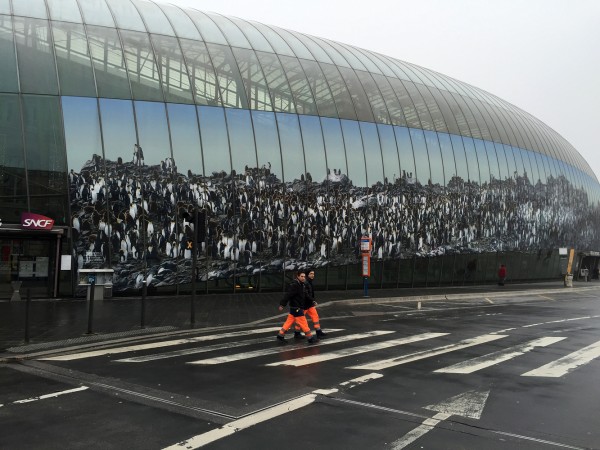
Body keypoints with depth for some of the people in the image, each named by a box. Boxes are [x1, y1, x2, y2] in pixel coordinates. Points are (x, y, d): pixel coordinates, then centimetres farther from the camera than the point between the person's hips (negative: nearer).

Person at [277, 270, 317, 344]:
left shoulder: (302, 285, 11)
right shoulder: (294, 285, -19)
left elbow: (305, 296, 21)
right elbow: (288, 295, -23)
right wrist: (282, 305, -25)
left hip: (299, 307, 9)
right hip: (296, 308, -9)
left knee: (289, 322, 13)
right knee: (303, 323, -3)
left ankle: (280, 335, 19)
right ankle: (310, 338, 4)